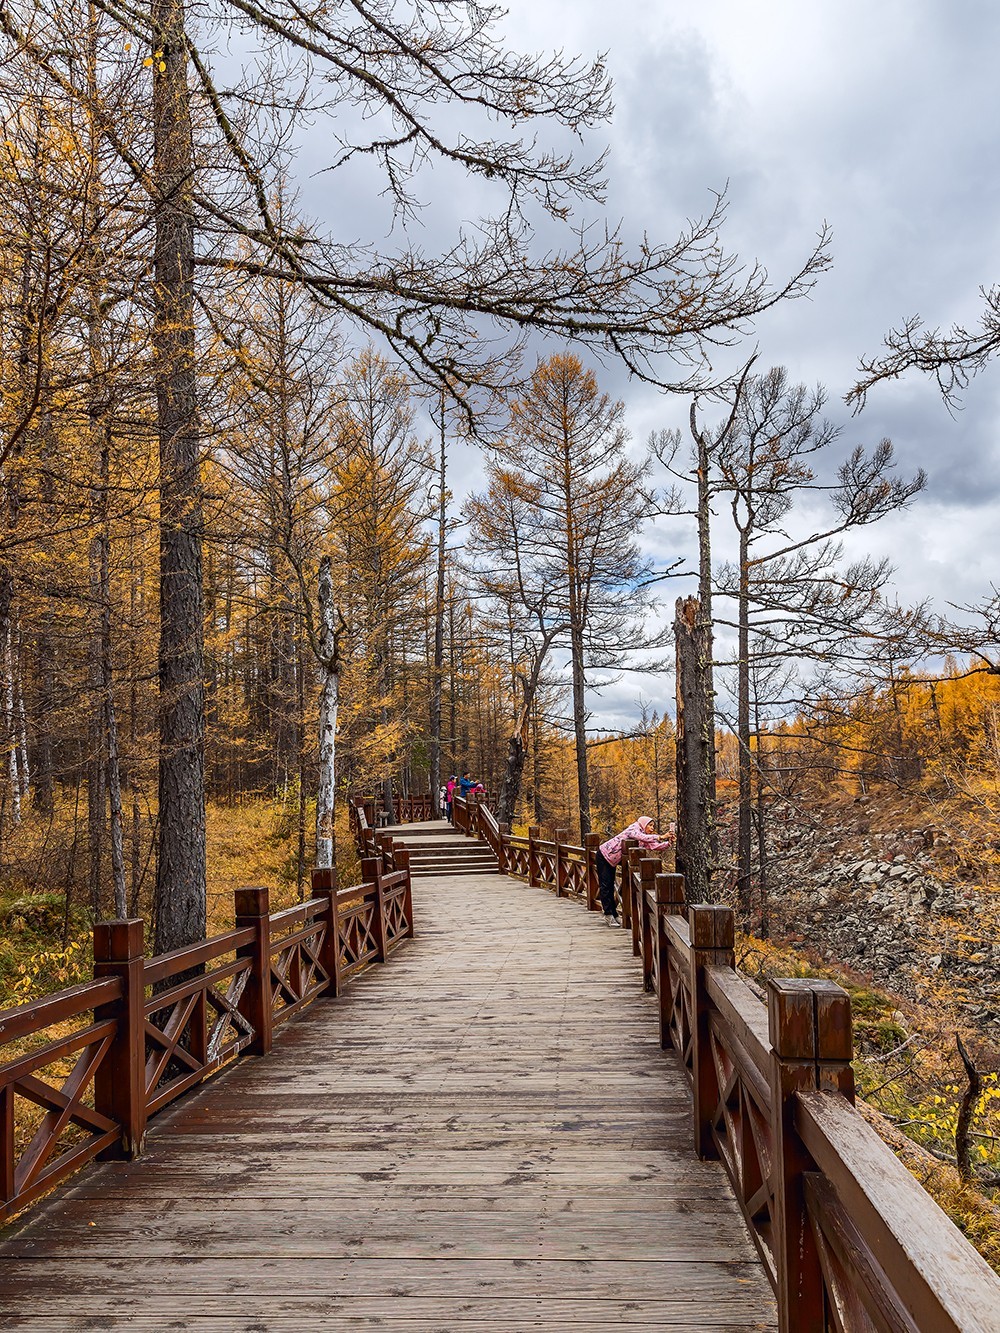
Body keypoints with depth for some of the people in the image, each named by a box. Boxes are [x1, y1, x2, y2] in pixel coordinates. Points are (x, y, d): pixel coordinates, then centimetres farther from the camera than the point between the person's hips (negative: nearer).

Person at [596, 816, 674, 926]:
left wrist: (669, 843, -20)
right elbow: (642, 837, -41)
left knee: (611, 886, 10)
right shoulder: (634, 829, -21)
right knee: (605, 885, -9)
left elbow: (654, 846, -6)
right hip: (604, 854, -9)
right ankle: (608, 915, -9)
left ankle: (613, 915, 11)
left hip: (612, 859, 9)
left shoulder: (643, 835, 5)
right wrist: (661, 837, -44)